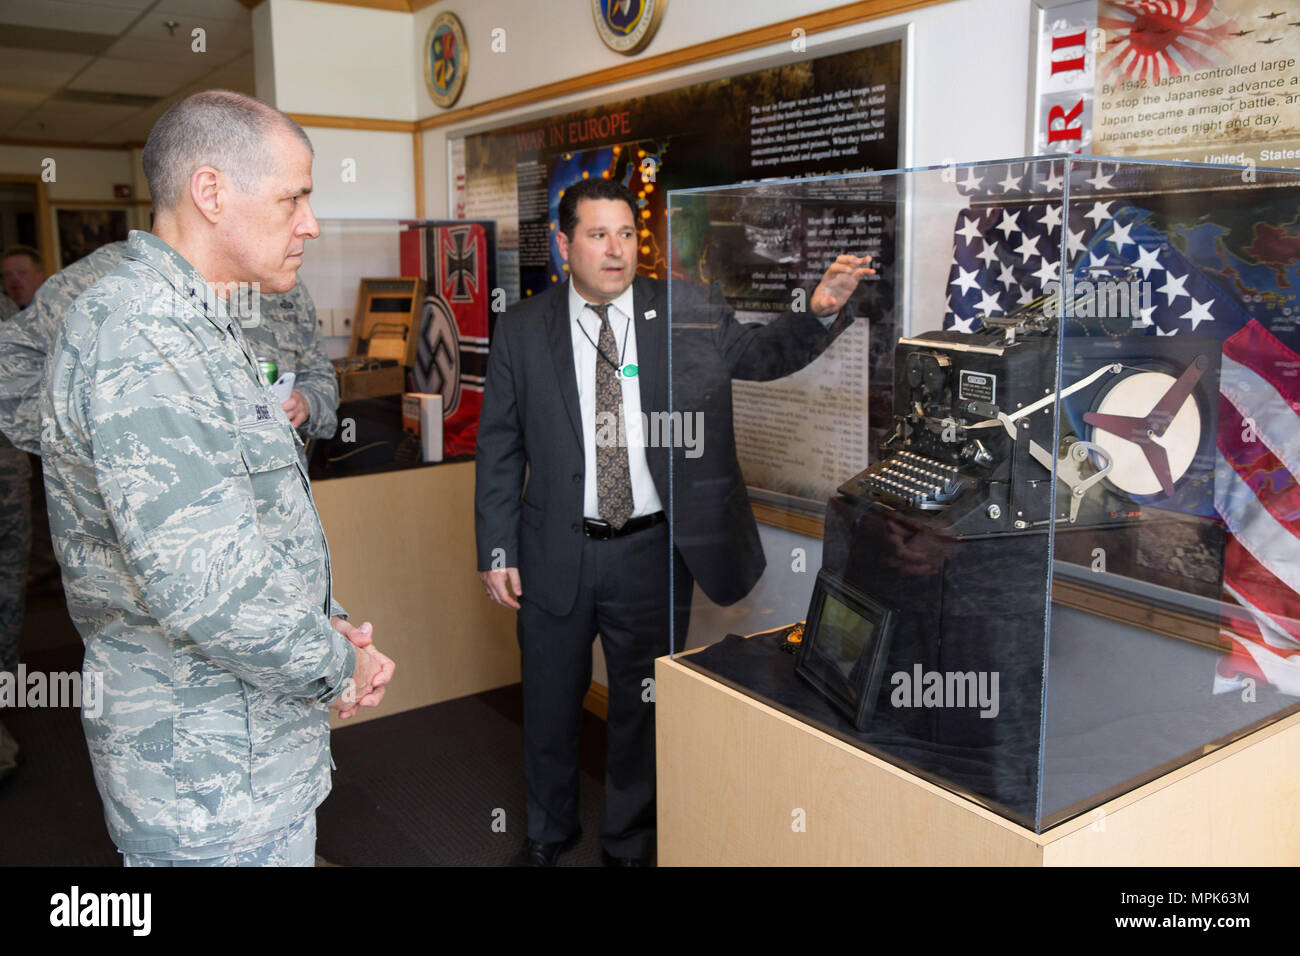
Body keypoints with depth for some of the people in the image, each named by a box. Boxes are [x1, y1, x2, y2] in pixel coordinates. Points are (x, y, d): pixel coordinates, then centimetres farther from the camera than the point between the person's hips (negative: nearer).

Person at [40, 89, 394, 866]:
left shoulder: (203, 328, 12)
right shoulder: (136, 336, -23)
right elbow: (206, 586, -31)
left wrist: (329, 624, 3)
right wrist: (337, 667, -15)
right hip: (214, 781, -10)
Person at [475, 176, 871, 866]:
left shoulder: (687, 316, -1)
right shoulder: (522, 330, -2)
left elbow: (767, 353, -6)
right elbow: (499, 449, 0)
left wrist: (821, 310, -27)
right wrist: (496, 551, -4)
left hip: (653, 551, 0)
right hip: (555, 552, 1)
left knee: (643, 703, 15)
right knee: (550, 700, 18)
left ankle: (629, 842, 40)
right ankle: (549, 830, 45)